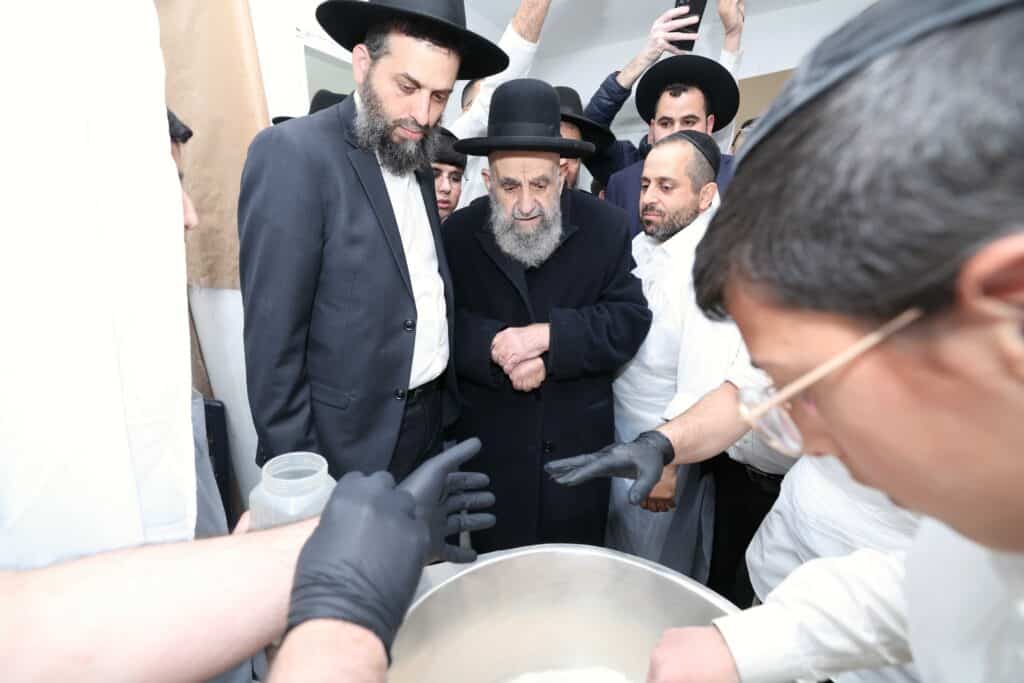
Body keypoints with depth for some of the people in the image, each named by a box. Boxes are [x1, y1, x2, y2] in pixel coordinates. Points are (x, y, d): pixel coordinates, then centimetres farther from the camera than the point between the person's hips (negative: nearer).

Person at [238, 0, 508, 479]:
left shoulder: (417, 160, 6)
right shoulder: (292, 153, -17)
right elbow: (272, 337, -18)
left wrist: (445, 399, 8)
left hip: (433, 421, 7)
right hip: (355, 440, -6)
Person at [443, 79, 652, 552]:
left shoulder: (604, 226, -5)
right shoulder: (458, 232, -4)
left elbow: (629, 321, -10)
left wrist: (549, 335, -23)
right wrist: (495, 346, -26)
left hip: (579, 440, 1)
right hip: (490, 441, 0)